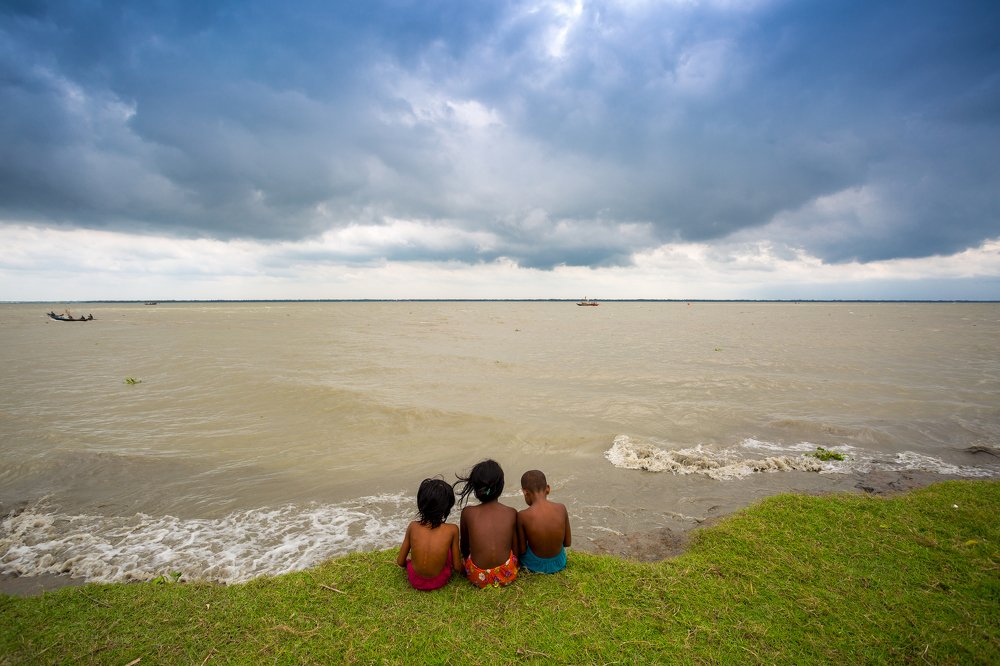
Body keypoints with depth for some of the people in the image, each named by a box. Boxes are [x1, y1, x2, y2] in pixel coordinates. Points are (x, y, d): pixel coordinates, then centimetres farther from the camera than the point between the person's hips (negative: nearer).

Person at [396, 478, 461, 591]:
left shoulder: (413, 527, -14)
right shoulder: (452, 530, -19)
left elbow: (400, 561, -3)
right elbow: (457, 566, -9)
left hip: (415, 581, 2)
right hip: (439, 581, -2)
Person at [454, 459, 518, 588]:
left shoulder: (467, 513, -7)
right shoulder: (512, 513, -6)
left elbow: (464, 548, 7)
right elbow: (516, 549, 1)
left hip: (478, 578, 0)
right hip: (507, 576, 1)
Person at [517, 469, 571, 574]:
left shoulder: (523, 515, -23)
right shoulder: (561, 508, -17)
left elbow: (522, 550, -13)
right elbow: (568, 542, -5)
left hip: (535, 565, -3)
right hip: (559, 563, 4)